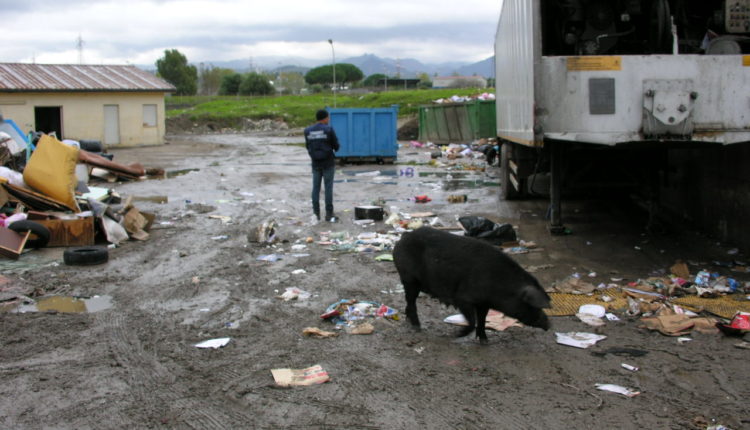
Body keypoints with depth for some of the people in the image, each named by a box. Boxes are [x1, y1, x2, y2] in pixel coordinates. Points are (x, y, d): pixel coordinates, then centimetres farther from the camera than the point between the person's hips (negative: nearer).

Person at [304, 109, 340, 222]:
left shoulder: (308, 131, 2)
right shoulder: (329, 129, -10)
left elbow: (308, 146, 9)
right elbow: (336, 145, -5)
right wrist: (334, 149, 17)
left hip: (315, 163, 4)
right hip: (328, 162, -4)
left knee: (316, 188, 8)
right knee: (328, 188, 0)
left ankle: (316, 213, 8)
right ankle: (329, 214, 1)